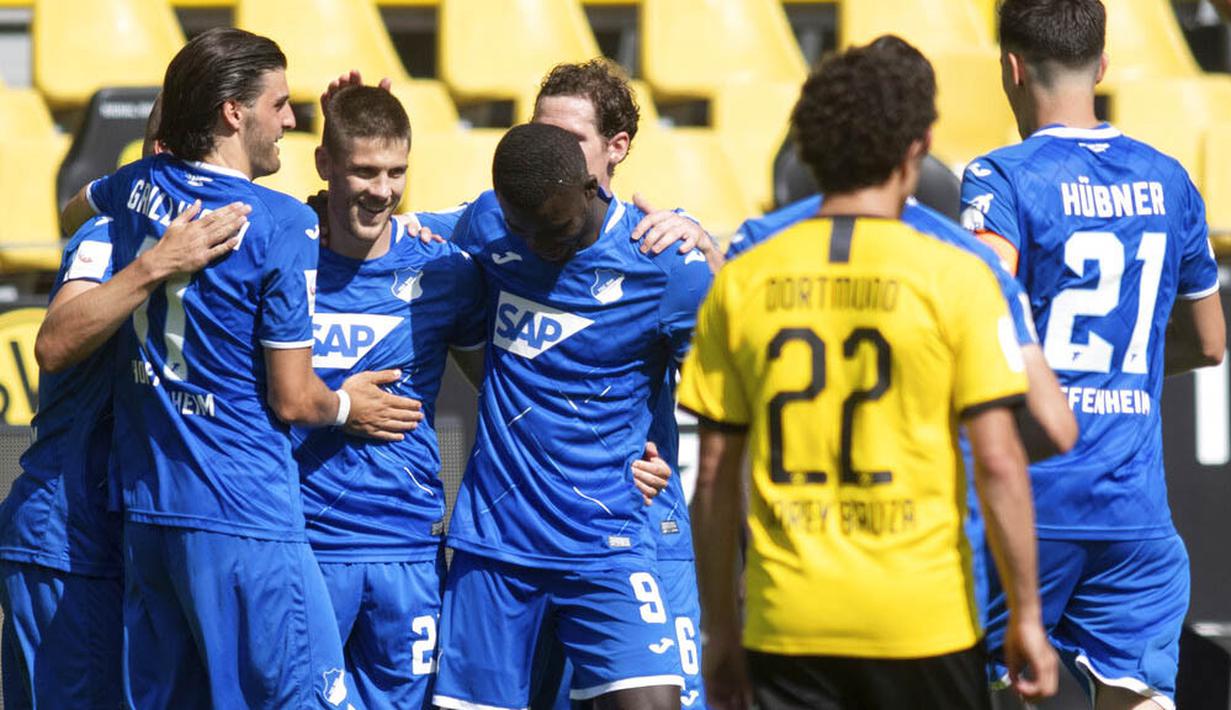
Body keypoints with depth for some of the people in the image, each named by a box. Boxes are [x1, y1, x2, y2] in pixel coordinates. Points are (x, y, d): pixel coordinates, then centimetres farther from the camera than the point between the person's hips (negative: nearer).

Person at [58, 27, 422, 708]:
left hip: (146, 505, 8)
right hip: (242, 522, -8)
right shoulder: (283, 225, -12)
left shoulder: (139, 187, 8)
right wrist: (346, 405, 11)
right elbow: (292, 399, -9)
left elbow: (74, 210, 36)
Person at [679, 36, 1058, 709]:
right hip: (922, 621, -2)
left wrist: (719, 628, 13)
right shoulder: (954, 278, -5)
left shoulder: (742, 282, 3)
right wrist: (1026, 615, -1)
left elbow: (713, 477, 5)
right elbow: (998, 464, -9)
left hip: (788, 623, 2)